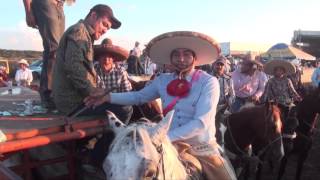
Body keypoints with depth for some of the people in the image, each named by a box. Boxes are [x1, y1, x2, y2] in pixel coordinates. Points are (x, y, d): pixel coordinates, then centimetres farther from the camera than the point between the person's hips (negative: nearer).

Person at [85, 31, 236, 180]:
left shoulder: (209, 82, -11)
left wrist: (165, 137, -27)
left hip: (202, 148, -2)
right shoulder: (162, 80, 2)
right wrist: (107, 97, 0)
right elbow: (139, 96, 13)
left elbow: (201, 122, -19)